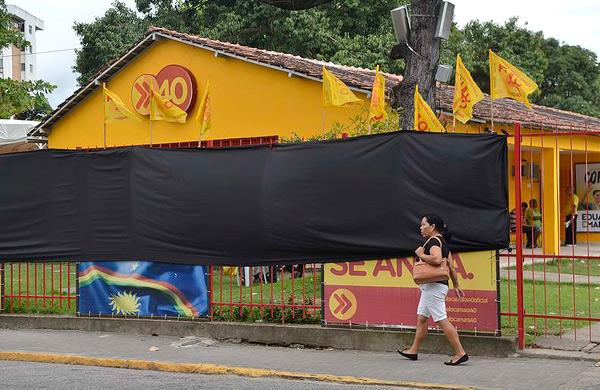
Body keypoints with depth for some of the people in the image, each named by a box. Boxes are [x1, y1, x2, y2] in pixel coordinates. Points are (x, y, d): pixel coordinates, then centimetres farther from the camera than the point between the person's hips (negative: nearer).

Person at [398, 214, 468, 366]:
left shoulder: (433, 241, -13)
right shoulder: (442, 242, 18)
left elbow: (436, 259, -32)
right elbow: (451, 266, 19)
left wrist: (421, 255, -16)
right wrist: (456, 286, 20)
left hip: (433, 286, -11)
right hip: (431, 287, 11)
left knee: (442, 320, -10)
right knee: (421, 318, 17)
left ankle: (460, 353, -10)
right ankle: (414, 351, 26)